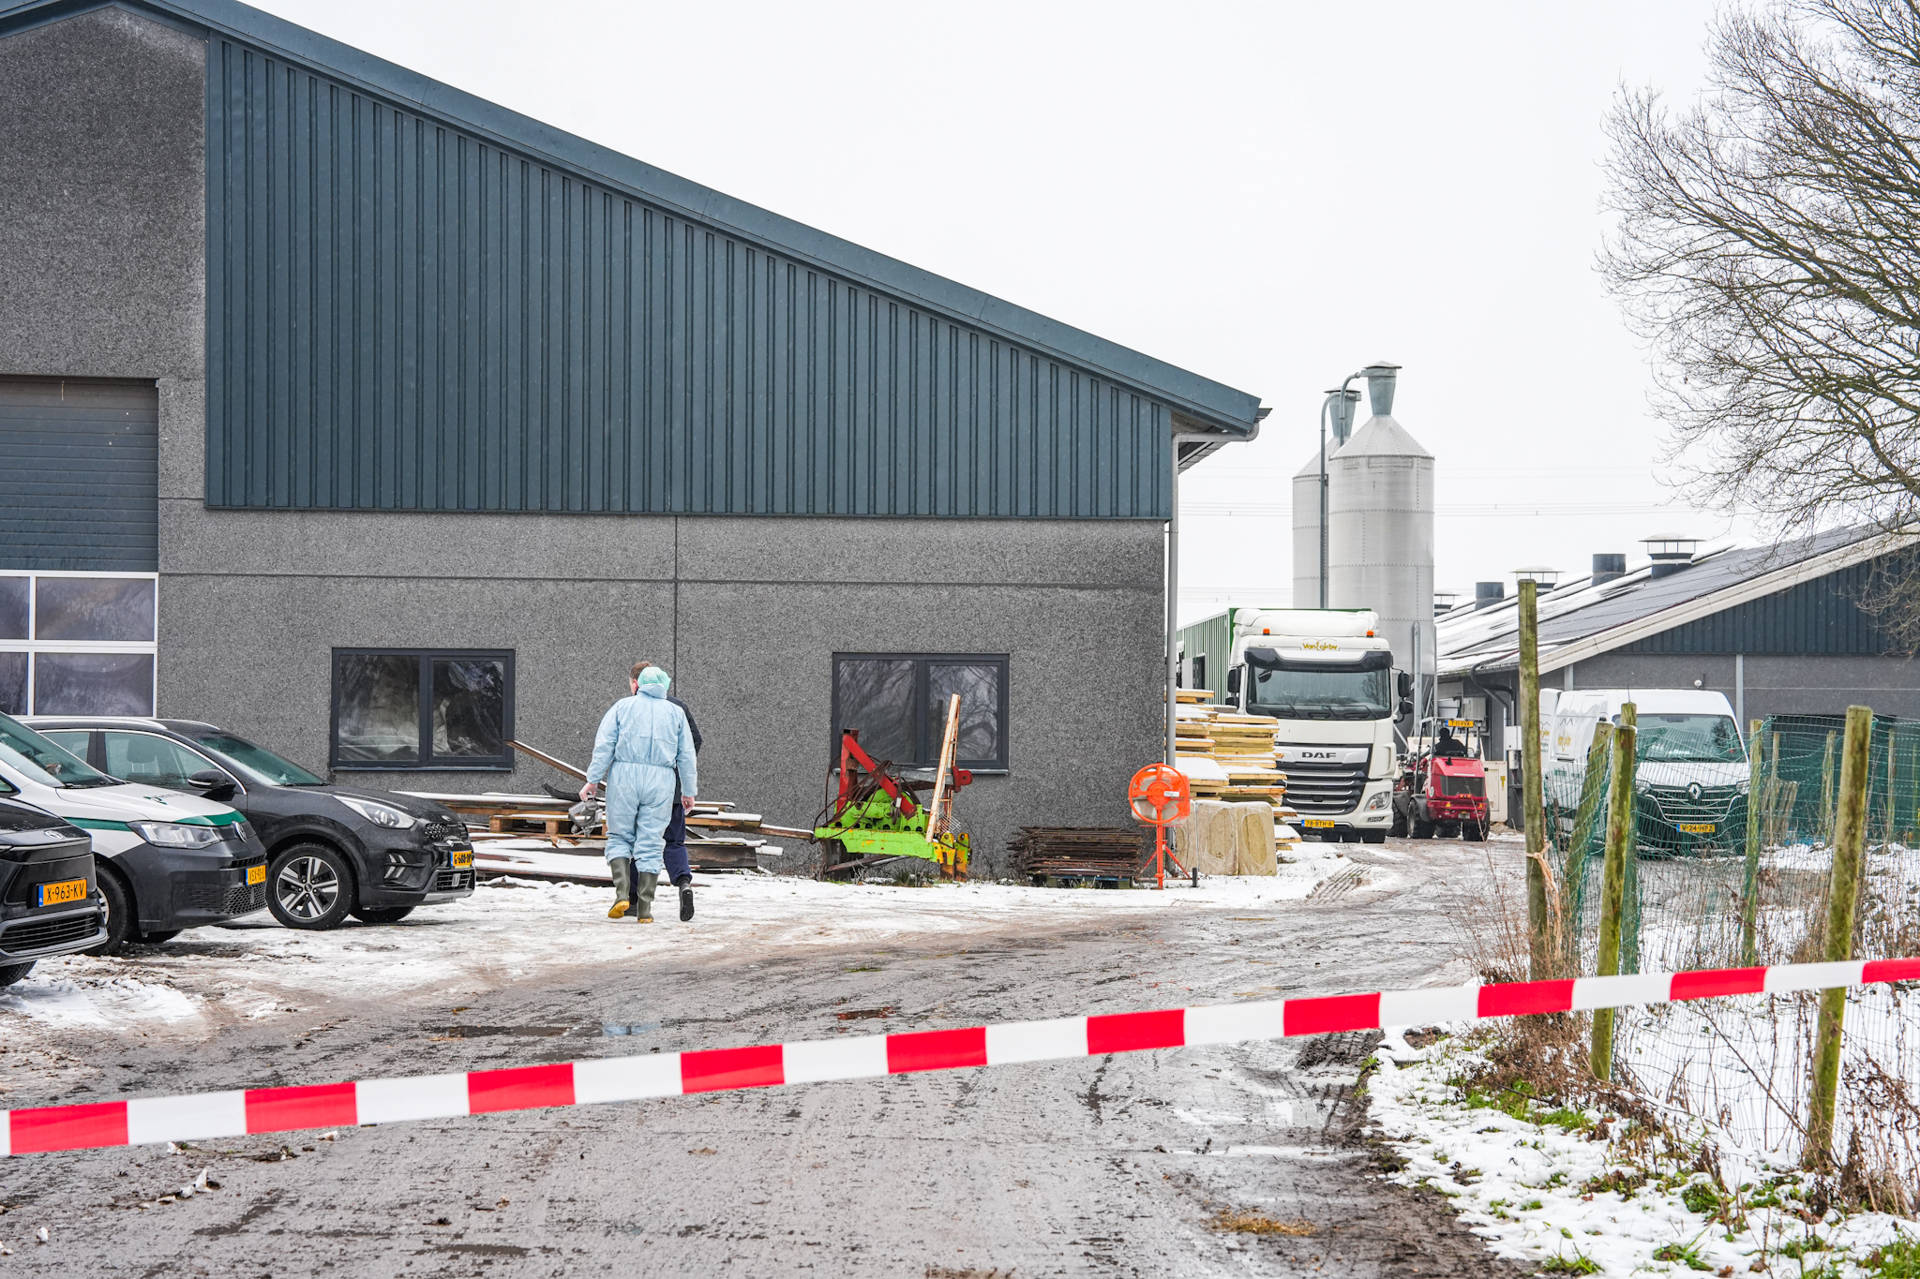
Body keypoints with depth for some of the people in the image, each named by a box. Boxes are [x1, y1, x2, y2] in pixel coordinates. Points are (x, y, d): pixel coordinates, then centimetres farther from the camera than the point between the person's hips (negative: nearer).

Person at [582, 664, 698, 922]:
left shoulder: (622, 707, 6)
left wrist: (593, 779, 0)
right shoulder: (675, 712, 12)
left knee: (619, 836, 10)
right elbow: (687, 757, 12)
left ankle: (622, 894, -8)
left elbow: (604, 746, -1)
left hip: (624, 777, -1)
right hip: (660, 782, 1)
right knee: (651, 843, 3)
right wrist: (689, 791, 18)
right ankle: (644, 908, 2)